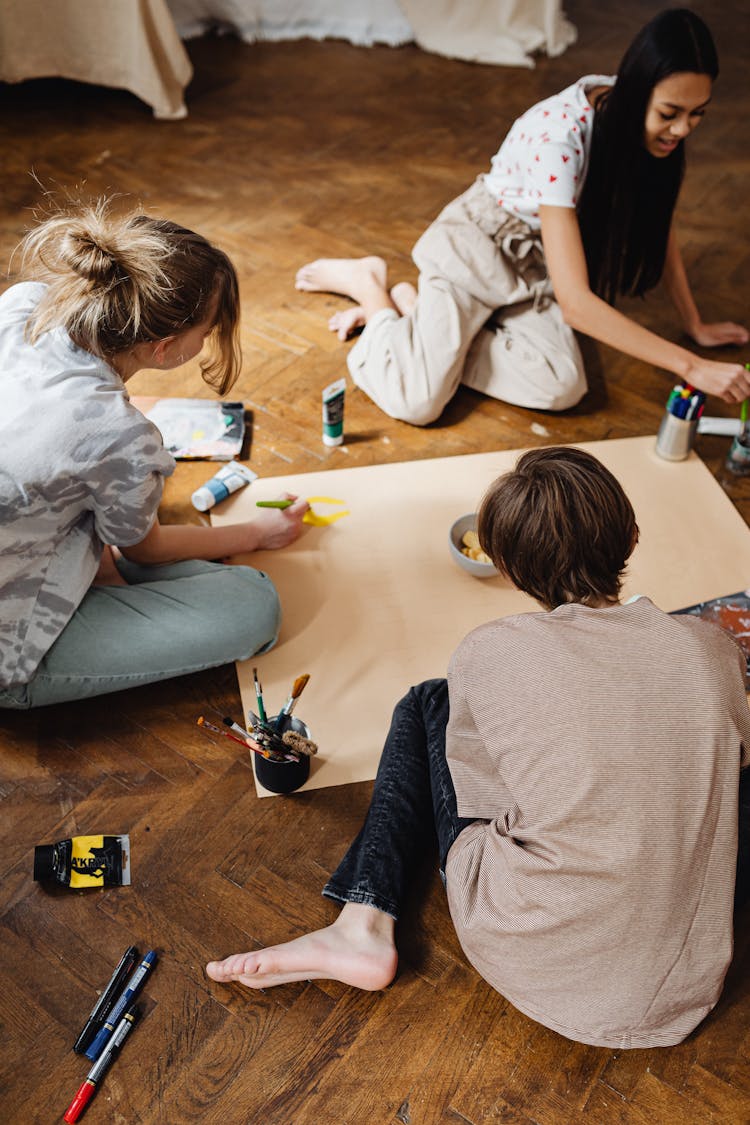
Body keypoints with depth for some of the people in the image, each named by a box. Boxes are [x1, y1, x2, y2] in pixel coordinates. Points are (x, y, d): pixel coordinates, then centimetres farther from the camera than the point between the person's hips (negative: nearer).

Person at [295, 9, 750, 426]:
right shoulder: (559, 138, -34)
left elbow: (660, 225, 4)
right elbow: (574, 302, -37)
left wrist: (696, 325, 6)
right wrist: (690, 366, -37)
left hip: (537, 257, 7)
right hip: (478, 245, -7)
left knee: (564, 389, -19)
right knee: (417, 403, -22)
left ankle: (411, 306, 3)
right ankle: (368, 284, 10)